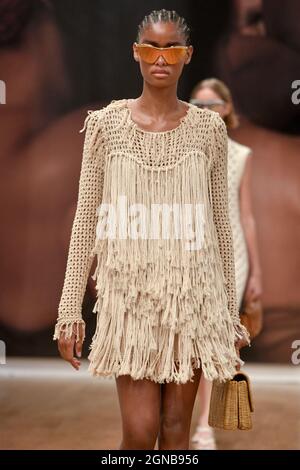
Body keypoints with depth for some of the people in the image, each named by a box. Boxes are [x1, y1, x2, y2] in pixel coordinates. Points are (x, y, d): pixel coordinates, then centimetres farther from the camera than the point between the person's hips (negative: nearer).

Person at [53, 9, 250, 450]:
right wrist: (69, 310, -3)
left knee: (177, 428, 7)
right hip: (130, 291, -1)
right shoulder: (107, 123, -1)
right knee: (140, 431, -6)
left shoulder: (209, 128, 2)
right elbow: (86, 220, 0)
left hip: (192, 294, 1)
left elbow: (220, 223, 7)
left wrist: (231, 313, 7)